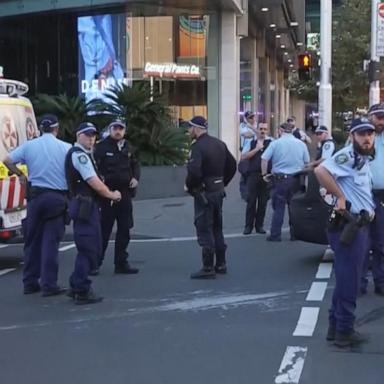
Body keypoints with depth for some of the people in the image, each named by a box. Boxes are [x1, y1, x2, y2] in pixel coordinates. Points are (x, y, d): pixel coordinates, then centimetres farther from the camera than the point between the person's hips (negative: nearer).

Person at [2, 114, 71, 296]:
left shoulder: (29, 145, 2)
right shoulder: (66, 148, -5)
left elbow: (7, 160, 0)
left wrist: (20, 175, 14)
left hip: (35, 196, 3)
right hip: (57, 197, -3)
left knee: (32, 241, 13)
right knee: (50, 242, 0)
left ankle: (30, 283, 18)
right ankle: (49, 285, 0)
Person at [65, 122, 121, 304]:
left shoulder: (83, 154, 20)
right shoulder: (79, 154, -12)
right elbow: (93, 182, -16)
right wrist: (111, 194, -3)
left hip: (86, 205, 11)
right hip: (84, 205, -11)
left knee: (92, 248, 16)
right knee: (87, 248, -6)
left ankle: (76, 287, 23)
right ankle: (82, 292, 0)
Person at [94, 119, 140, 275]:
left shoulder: (127, 147, 13)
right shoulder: (102, 147, -6)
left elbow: (135, 164, 23)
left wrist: (135, 178, 7)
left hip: (125, 193, 6)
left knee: (124, 230, 9)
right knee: (103, 230, -3)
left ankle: (121, 263, 18)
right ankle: (95, 263, 6)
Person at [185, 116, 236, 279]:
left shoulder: (198, 147, -17)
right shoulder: (219, 144, 10)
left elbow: (194, 172, -27)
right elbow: (232, 165, 15)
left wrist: (189, 186, -10)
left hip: (204, 192, -8)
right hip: (219, 191, 8)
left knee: (204, 230, -2)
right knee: (217, 228, 17)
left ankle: (208, 268, 0)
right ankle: (221, 264, 23)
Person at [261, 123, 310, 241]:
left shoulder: (275, 143, -3)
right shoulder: (301, 144, 5)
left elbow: (264, 159, -9)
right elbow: (307, 162, 7)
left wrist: (264, 174, 2)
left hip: (280, 179, -2)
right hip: (296, 180, 2)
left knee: (278, 207, 3)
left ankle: (275, 235, 3)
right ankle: (295, 234, 14)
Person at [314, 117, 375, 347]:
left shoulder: (365, 159, 17)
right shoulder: (348, 156, -15)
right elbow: (321, 171, -32)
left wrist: (370, 210, 17)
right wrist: (340, 197, -25)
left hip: (361, 225, 10)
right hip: (348, 226, -10)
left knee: (347, 280, 17)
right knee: (349, 281, -4)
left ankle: (336, 327, 27)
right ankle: (344, 332, 5)